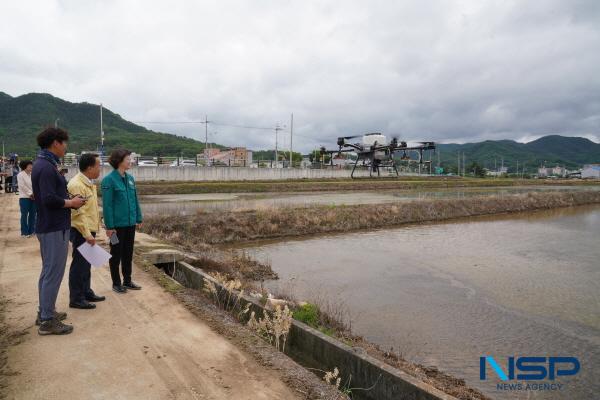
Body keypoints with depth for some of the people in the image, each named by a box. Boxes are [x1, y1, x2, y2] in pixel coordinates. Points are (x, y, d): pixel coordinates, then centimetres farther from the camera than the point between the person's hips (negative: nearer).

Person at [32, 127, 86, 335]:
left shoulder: (43, 164, 12)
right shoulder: (46, 167, -19)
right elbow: (49, 199, -26)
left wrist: (68, 200, 8)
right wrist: (71, 203, -11)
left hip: (48, 226, 11)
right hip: (55, 228, -11)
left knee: (48, 271, 20)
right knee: (53, 273, -3)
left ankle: (45, 312, 32)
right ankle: (47, 321, 6)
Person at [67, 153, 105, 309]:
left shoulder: (89, 183, 12)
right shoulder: (76, 185, -19)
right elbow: (78, 213, -23)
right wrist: (87, 234, -24)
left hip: (89, 230, 10)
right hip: (81, 232, -10)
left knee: (86, 263, 18)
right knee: (79, 264, -1)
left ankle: (86, 292, 29)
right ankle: (76, 299, 8)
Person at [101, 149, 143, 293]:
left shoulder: (130, 178, 7)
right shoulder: (109, 180, -12)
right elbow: (107, 205, -14)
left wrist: (138, 218, 9)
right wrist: (109, 226, -16)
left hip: (130, 223, 6)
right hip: (117, 224, -6)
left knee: (128, 253, 15)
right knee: (116, 253, 8)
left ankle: (127, 280, 27)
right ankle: (116, 283, 21)